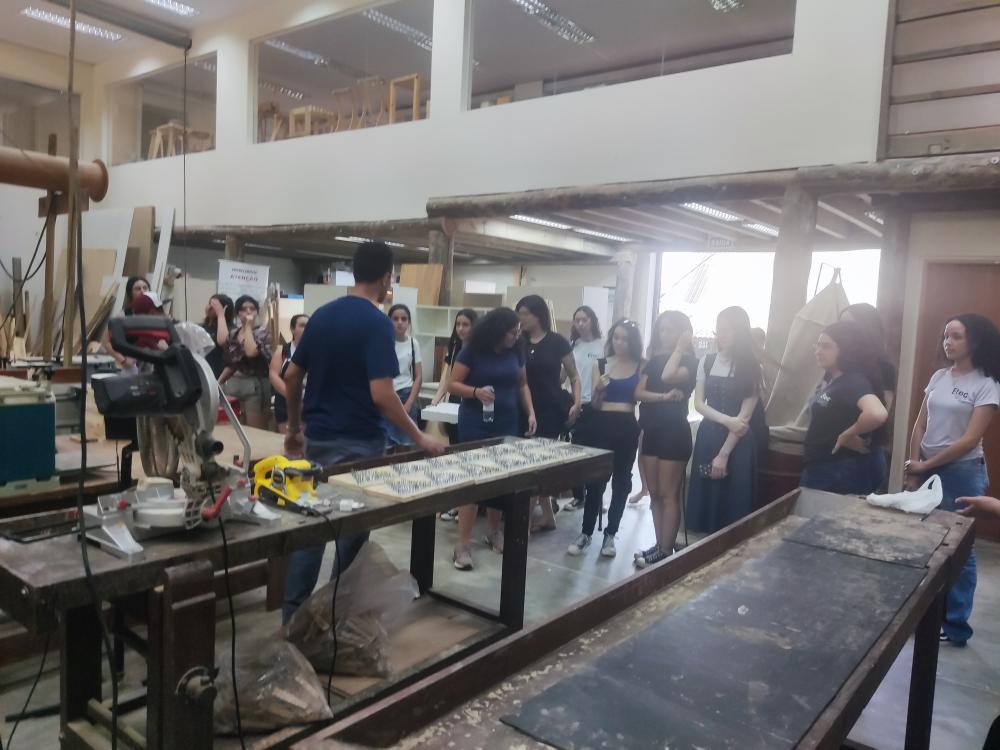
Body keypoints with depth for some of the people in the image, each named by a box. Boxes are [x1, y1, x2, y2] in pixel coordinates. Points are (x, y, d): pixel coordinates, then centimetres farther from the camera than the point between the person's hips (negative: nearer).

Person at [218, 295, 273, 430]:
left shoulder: (262, 332, -3)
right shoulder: (233, 335, 13)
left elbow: (251, 352, -23)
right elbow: (231, 364, 19)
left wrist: (248, 327, -13)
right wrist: (218, 382, 10)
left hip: (255, 386, -5)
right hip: (233, 384, 6)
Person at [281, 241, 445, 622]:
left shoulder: (321, 314, 6)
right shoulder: (377, 323, -15)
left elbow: (292, 377, 10)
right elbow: (381, 394, -23)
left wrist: (294, 427, 21)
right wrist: (419, 438, -14)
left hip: (317, 438, 7)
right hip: (357, 443, -7)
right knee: (353, 528, 8)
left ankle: (293, 613, 21)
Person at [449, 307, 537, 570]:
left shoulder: (515, 352, 5)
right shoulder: (472, 351, -8)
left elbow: (522, 385, 15)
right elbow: (453, 385, -8)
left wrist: (531, 412, 3)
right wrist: (476, 392, -25)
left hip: (507, 423, 5)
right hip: (475, 424, -5)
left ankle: (494, 532, 30)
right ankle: (462, 545, 0)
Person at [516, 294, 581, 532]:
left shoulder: (557, 342, -3)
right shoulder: (520, 343, 6)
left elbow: (574, 376, 3)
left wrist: (576, 403, -10)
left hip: (552, 409, -4)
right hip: (528, 410, 4)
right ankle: (547, 516, 20)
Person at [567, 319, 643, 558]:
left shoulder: (641, 367, 2)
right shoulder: (599, 365, 5)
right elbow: (594, 405, 3)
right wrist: (598, 390, -16)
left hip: (627, 428, 0)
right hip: (601, 426, 0)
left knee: (621, 480, 7)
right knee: (595, 480, -1)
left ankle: (610, 535, 20)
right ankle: (586, 533, 13)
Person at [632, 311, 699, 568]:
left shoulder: (689, 362, -5)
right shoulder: (654, 361, 12)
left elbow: (668, 376, -27)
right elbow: (638, 392, 0)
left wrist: (680, 348, -15)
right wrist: (664, 397, -16)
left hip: (674, 432, -7)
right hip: (651, 431, 7)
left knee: (669, 494, -3)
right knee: (654, 494, 10)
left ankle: (666, 552, 2)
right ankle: (659, 545, 19)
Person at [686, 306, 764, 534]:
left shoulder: (751, 368, -6)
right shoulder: (707, 362, 5)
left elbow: (745, 416, -10)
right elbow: (699, 403, 3)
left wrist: (724, 453, -13)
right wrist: (726, 420, -14)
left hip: (737, 444, -4)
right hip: (707, 438, 4)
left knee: (731, 508, 1)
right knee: (705, 502, 7)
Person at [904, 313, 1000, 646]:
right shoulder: (939, 377, 8)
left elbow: (969, 440, -14)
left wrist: (926, 465, -11)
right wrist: (914, 467, -1)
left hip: (962, 473, -5)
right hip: (926, 470, 5)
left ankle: (956, 625, 15)